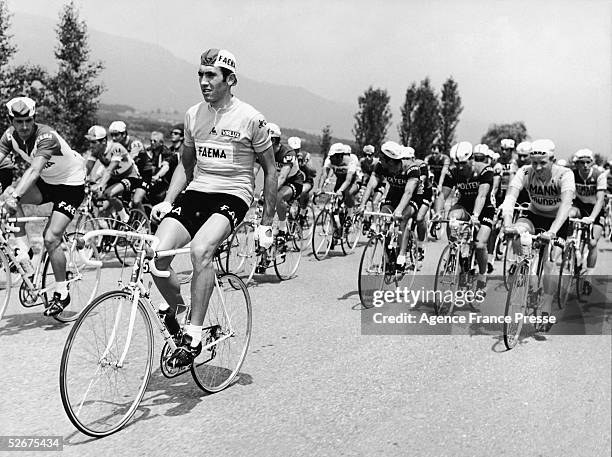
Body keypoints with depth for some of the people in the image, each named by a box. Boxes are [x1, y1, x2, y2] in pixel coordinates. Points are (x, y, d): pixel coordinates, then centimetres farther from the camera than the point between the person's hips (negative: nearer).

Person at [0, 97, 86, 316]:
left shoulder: (46, 136, -30)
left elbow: (34, 170, -43)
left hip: (70, 184, -6)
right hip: (46, 182, 6)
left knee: (51, 238, -15)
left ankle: (62, 293, 2)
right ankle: (22, 247, -8)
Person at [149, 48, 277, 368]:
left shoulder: (250, 118, -4)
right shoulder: (193, 115, 10)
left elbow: (270, 170, 2)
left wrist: (267, 223, 0)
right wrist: (167, 201, 6)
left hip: (232, 195, -5)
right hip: (196, 192, 5)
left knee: (200, 249, -34)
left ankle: (193, 334, -20)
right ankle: (176, 307, 13)